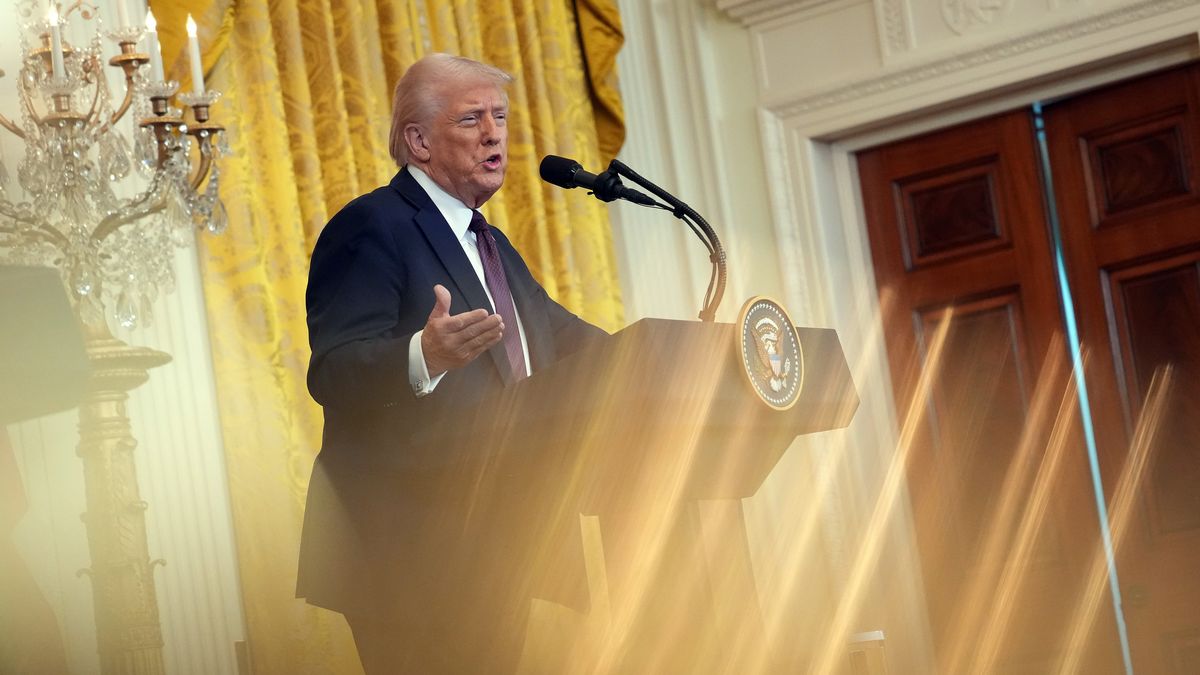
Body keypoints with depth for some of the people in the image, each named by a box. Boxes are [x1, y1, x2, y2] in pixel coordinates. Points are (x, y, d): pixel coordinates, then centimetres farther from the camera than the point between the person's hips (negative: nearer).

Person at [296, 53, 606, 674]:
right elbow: (333, 373, -22)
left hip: (499, 546, 9)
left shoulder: (490, 244, 20)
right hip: (413, 549, -9)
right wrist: (423, 357, -42)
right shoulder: (371, 228, -11)